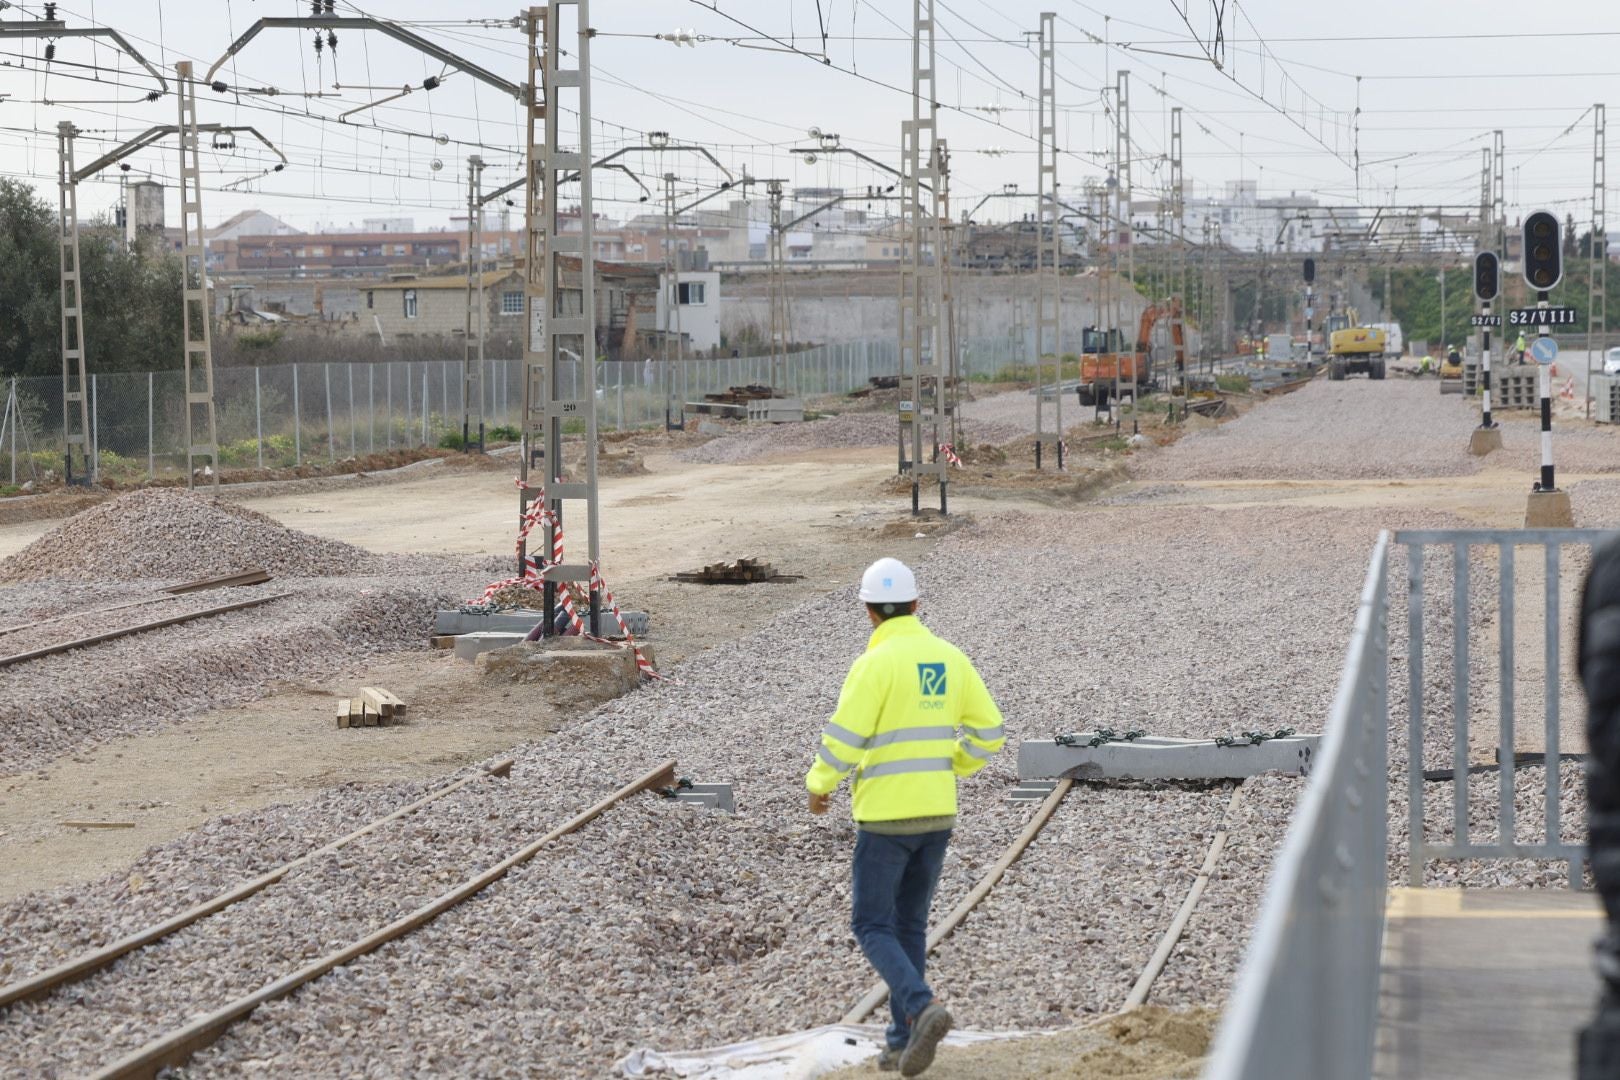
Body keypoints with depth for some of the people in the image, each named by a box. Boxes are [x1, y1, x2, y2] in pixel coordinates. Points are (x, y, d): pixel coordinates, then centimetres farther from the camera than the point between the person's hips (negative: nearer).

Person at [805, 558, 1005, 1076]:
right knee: (908, 924, 17)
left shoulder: (875, 663, -16)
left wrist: (819, 784, 1)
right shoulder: (949, 658, 4)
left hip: (885, 815, -6)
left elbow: (843, 739, -19)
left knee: (872, 926, 2)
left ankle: (923, 1009, -20)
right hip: (937, 813, 6)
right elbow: (988, 733, 7)